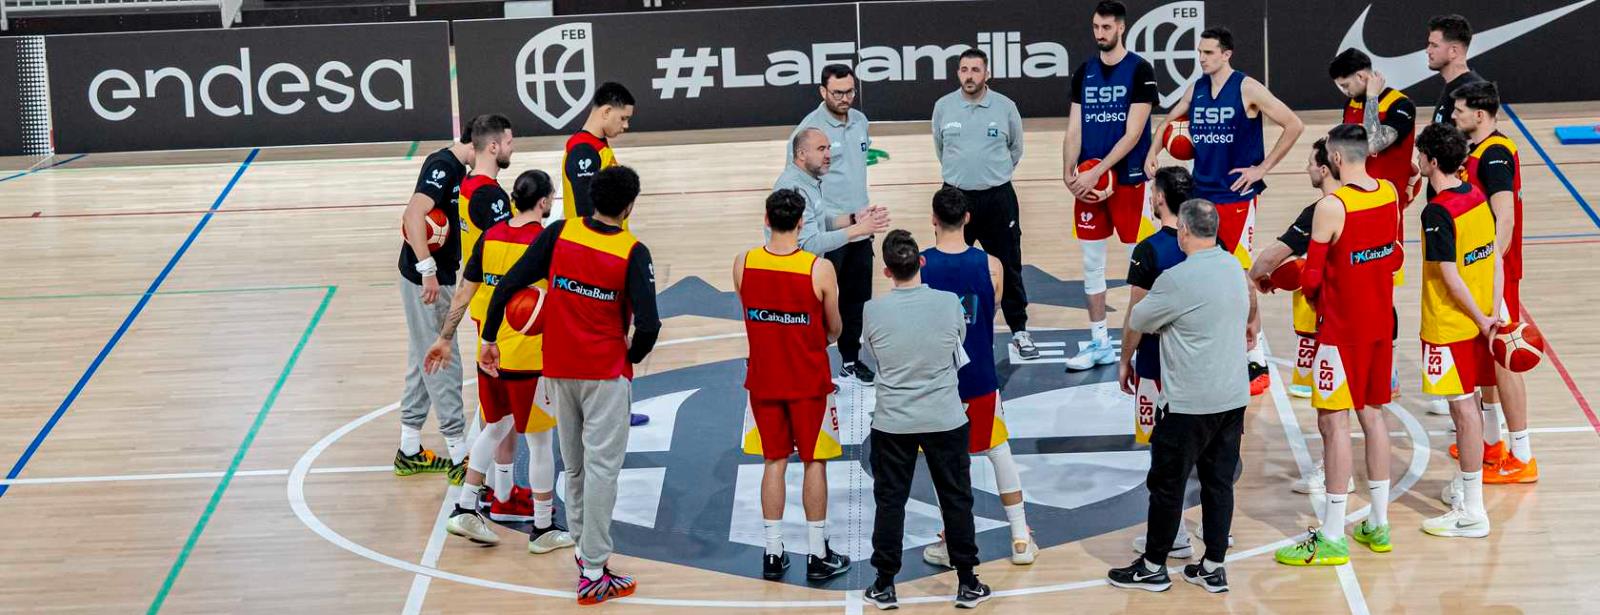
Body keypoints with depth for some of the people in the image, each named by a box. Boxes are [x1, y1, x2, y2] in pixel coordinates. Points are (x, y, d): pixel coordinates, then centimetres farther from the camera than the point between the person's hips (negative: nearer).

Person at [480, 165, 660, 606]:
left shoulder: (559, 234, -5)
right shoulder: (633, 252, -14)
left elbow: (507, 285, -8)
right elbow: (648, 325, -19)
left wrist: (489, 338, 3)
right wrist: (632, 356, 2)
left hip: (559, 369, 4)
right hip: (605, 372, -4)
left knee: (573, 467, 18)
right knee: (601, 469, 0)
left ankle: (584, 549, 30)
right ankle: (593, 574, 0)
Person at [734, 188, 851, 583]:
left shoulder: (743, 264, -9)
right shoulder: (819, 269, -17)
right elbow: (835, 329, -4)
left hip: (764, 379, 3)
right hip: (809, 382, -3)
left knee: (774, 462, 13)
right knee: (814, 464, 9)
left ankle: (773, 553, 15)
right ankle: (818, 555, 14)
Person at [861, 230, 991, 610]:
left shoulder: (872, 312, -12)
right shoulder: (949, 303, -12)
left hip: (892, 423, 0)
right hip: (945, 420, 0)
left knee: (890, 502, 11)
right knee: (956, 500, 12)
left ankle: (885, 586, 17)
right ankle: (967, 584, 19)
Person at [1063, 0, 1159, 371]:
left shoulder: (1139, 71, -7)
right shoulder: (1084, 72, 8)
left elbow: (1133, 133, -13)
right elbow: (1074, 129, 8)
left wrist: (1097, 171, -19)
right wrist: (1068, 172, -7)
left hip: (1128, 180, -5)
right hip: (1089, 183, 5)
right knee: (1092, 263, 9)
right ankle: (1099, 344, 18)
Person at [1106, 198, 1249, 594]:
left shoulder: (1177, 280, -20)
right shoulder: (1234, 267, 4)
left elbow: (1137, 321, -8)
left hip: (1190, 403, -7)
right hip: (1234, 396, 7)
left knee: (1167, 484, 6)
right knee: (1219, 482, 12)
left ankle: (1153, 567, 17)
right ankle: (1213, 568, 18)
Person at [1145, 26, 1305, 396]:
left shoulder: (1248, 89, -10)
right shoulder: (1196, 89, 7)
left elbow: (1293, 126, -11)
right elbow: (1169, 122, 25)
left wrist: (1262, 168, -11)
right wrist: (1154, 151, 9)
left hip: (1236, 197, -6)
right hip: (1200, 195, 6)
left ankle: (1257, 362, 3)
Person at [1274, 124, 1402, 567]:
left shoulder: (1332, 207, -21)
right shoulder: (1390, 193, 1)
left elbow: (1312, 277, -16)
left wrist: (1311, 289, 5)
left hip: (1342, 327, -8)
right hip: (1381, 321, 8)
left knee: (1334, 422, -3)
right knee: (1373, 415, 17)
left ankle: (1332, 539, -1)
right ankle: (1378, 525, 24)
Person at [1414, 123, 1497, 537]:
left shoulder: (1438, 212, -21)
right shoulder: (1478, 198, 4)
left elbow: (1451, 279, -22)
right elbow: (1496, 259, 7)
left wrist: (1482, 319, -13)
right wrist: (1495, 312, 6)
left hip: (1449, 326, -8)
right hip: (1478, 320, 8)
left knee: (1463, 407, -4)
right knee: (1468, 403, 20)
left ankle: (1472, 511, -1)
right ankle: (1465, 484, 35)